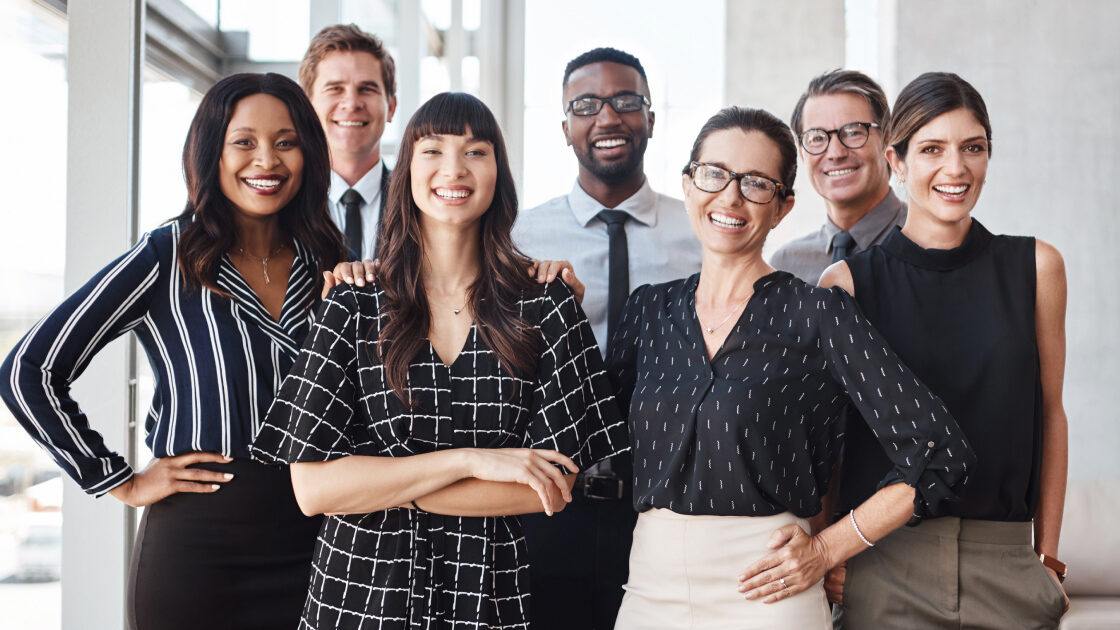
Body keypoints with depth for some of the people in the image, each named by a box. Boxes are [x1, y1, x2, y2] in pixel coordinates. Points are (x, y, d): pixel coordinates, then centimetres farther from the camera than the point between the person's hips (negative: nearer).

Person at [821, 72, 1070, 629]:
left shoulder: (1035, 266, 5)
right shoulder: (847, 281, 0)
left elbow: (1049, 412, 8)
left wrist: (1049, 557, 6)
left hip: (1005, 569, 1)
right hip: (883, 567, -1)